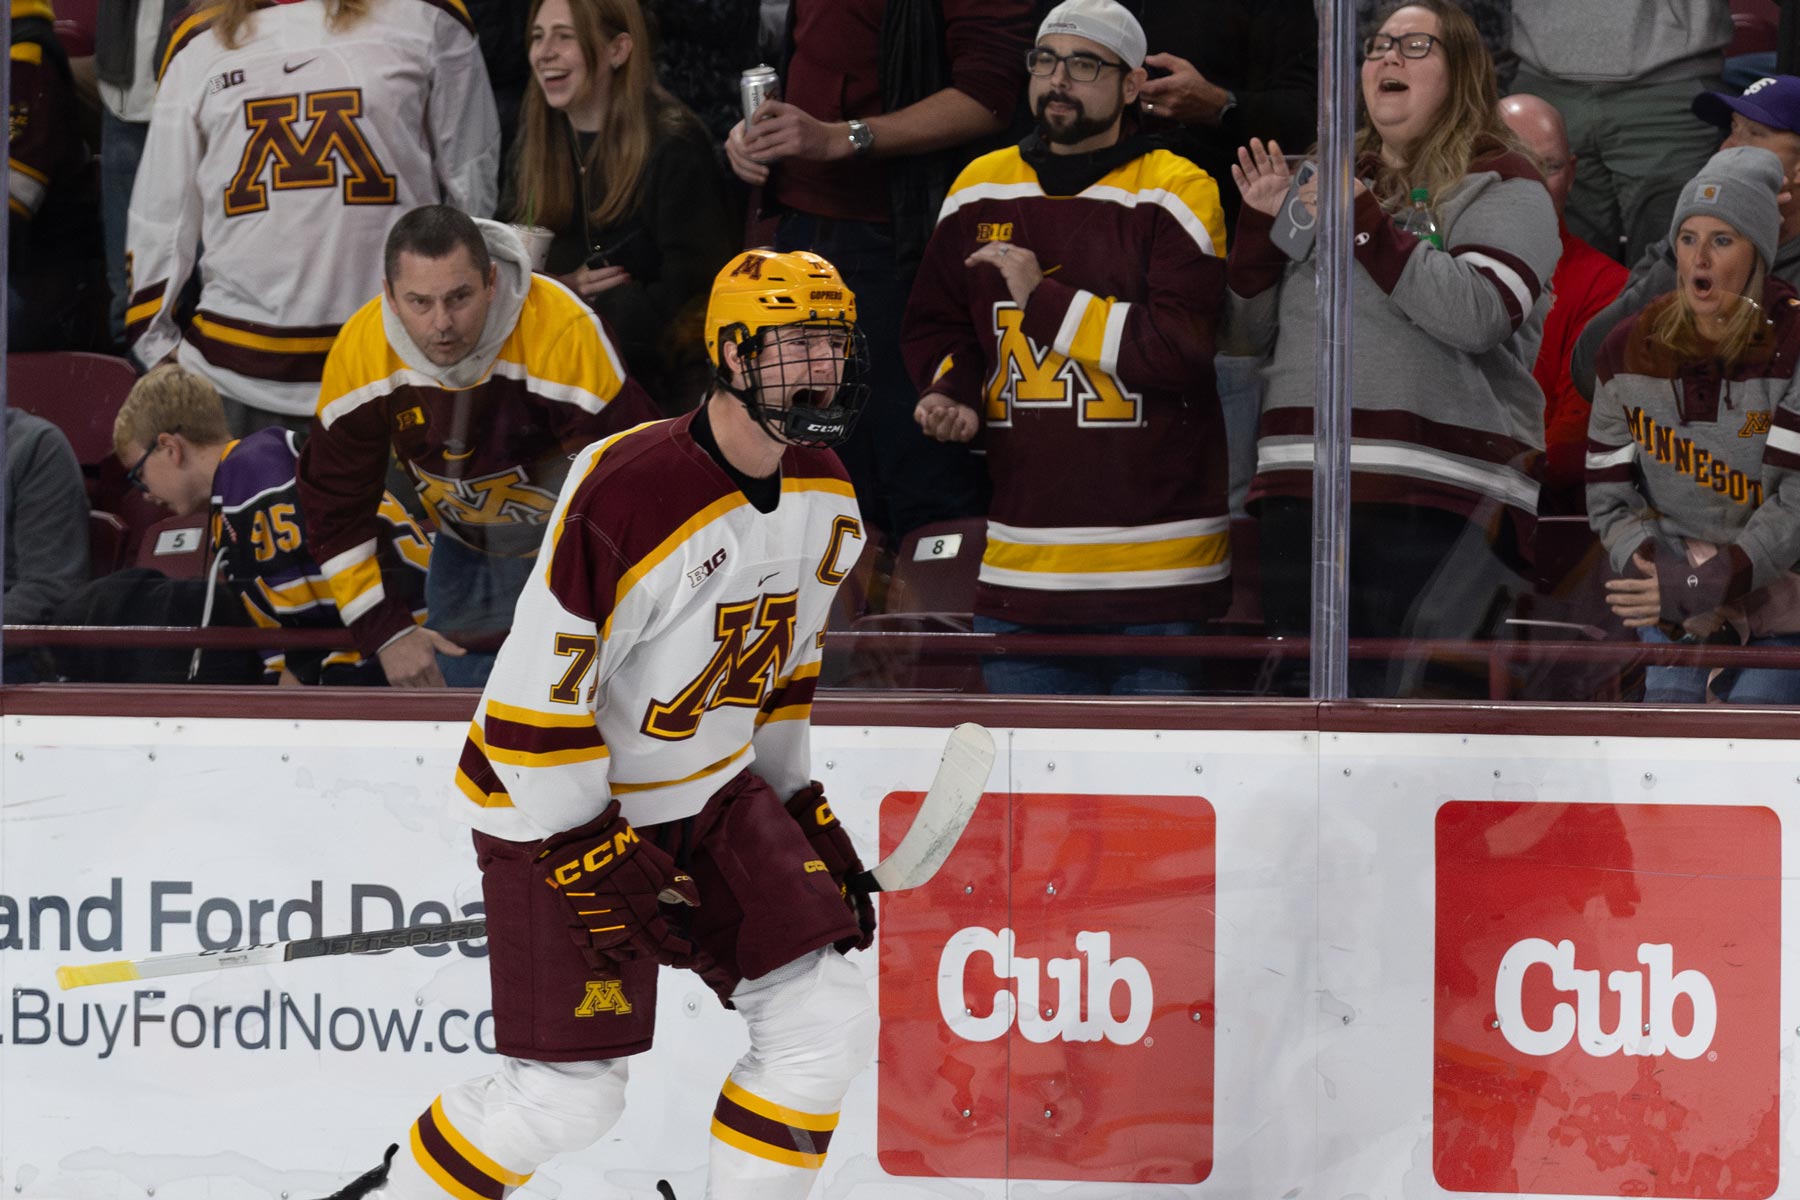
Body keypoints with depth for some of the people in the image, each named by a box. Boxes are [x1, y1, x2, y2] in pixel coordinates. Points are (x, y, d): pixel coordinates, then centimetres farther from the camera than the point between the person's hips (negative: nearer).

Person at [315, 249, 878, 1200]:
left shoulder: (823, 497, -2)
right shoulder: (628, 500, -29)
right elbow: (532, 701, -26)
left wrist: (799, 809, 13)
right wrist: (597, 864, -23)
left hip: (710, 795, 8)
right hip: (558, 802, -8)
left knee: (825, 1020, -4)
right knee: (570, 1091, -7)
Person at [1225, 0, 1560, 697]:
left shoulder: (1500, 187, 4)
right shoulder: (1323, 182, 22)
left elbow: (1477, 315, -14)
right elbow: (1248, 335, 21)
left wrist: (1364, 223, -13)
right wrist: (1262, 227, 6)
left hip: (1441, 501, -6)